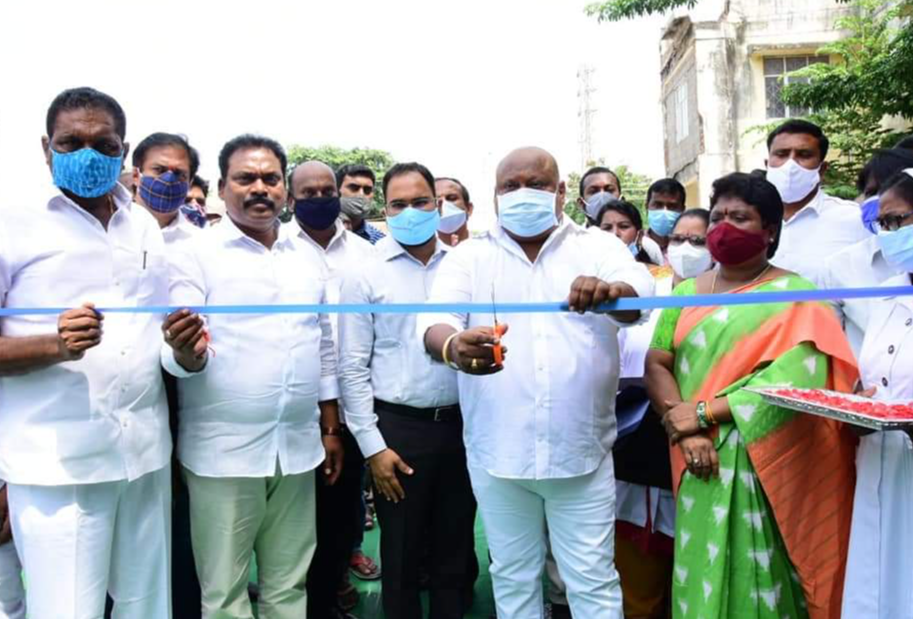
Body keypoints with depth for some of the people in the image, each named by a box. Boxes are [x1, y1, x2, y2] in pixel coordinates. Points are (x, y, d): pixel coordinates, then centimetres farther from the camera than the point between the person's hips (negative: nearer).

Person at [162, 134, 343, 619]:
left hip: (298, 448, 4)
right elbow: (178, 356, -10)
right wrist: (186, 352, -33)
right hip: (223, 451, -4)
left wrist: (331, 428, 12)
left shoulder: (308, 258, 10)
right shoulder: (196, 256, -4)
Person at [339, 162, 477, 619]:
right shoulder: (366, 276, -3)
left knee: (456, 549, 16)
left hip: (462, 425, 2)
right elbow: (352, 368, -3)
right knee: (401, 553, 12)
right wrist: (372, 445, -7)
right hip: (399, 428, -2)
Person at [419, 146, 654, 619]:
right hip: (498, 455, 1)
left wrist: (612, 291, -41)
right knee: (513, 579, 16)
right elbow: (435, 320, -13)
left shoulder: (599, 247, 3)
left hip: (583, 453, -1)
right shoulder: (468, 257, 3)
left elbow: (640, 291, -16)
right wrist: (454, 346, -38)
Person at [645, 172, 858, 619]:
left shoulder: (796, 296, -2)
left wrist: (704, 412, -17)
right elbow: (656, 365, 2)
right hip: (700, 464, 4)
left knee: (761, 577, 2)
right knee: (703, 573, 9)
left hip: (763, 464, -3)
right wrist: (684, 430, -14)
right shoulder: (686, 293, 11)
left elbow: (797, 377, -16)